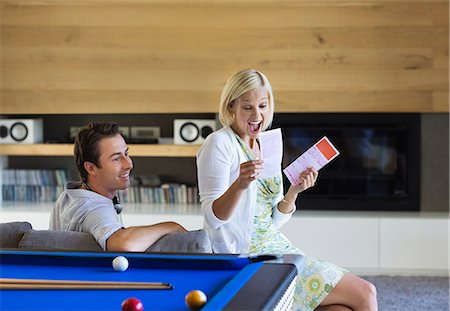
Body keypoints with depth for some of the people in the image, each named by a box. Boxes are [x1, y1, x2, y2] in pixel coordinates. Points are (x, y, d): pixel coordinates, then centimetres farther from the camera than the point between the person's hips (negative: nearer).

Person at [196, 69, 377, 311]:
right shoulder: (219, 144, -10)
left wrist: (293, 192, -7)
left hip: (275, 248, 7)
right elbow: (213, 218, -17)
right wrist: (239, 184, -34)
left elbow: (274, 220, 11)